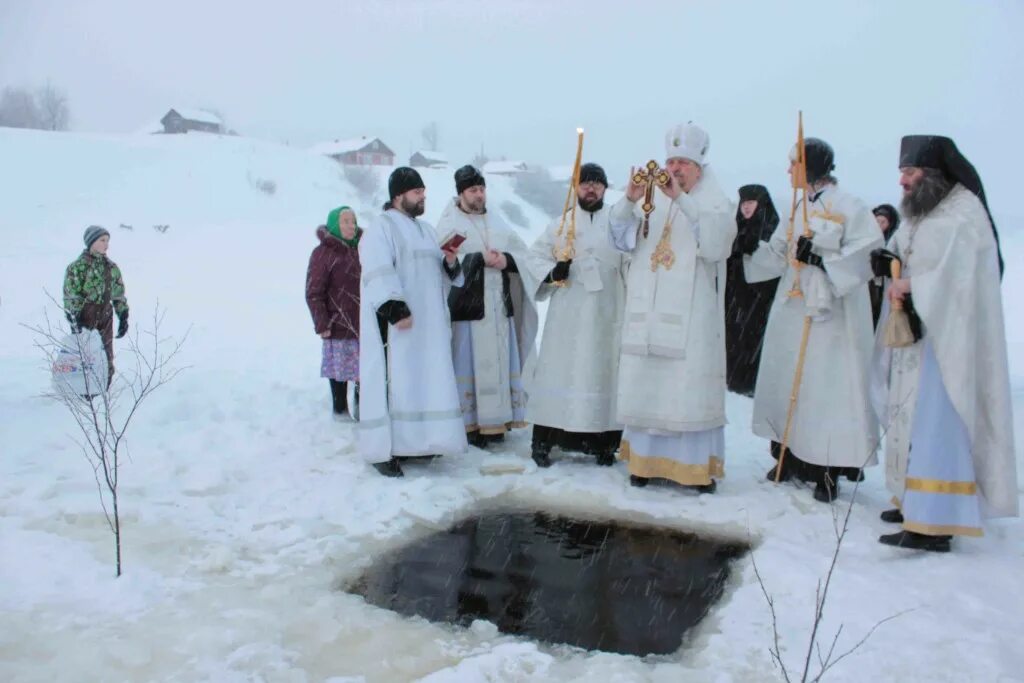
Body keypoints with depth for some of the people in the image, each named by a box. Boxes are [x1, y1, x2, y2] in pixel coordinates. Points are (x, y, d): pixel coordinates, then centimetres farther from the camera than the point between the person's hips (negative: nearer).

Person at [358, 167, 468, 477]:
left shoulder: (425, 229, 21)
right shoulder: (381, 227, -4)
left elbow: (442, 275, 24)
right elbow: (378, 274, -17)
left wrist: (450, 262, 1)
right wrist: (395, 309, -27)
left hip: (427, 324, 8)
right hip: (396, 323, -8)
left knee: (424, 381, 9)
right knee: (395, 382, -9)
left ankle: (415, 442, 18)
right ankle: (383, 450, -5)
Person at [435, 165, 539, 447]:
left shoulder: (496, 220, 18)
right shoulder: (449, 223, 1)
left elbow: (523, 253, 13)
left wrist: (506, 259, -8)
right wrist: (481, 259, -17)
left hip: (498, 304, 5)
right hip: (466, 304, -5)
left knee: (499, 360, 6)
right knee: (468, 363, -5)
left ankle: (495, 419, 15)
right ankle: (469, 422, 2)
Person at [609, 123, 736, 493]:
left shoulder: (716, 203, 5)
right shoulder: (651, 201, 14)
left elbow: (716, 244, -16)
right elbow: (623, 240, 0)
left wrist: (682, 199, -25)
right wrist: (629, 200, -17)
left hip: (691, 316, -3)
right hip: (647, 313, 3)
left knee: (690, 386, -6)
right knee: (646, 384, 3)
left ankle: (698, 464, 2)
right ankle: (647, 458, 12)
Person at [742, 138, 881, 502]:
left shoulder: (850, 208, -7)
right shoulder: (797, 209, 15)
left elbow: (864, 258, -14)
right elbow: (778, 256, 13)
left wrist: (820, 259, -23)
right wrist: (753, 247, -4)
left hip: (830, 315, -7)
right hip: (792, 312, 7)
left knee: (826, 388, -6)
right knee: (787, 382, 9)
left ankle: (828, 470, 1)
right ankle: (790, 457, 21)